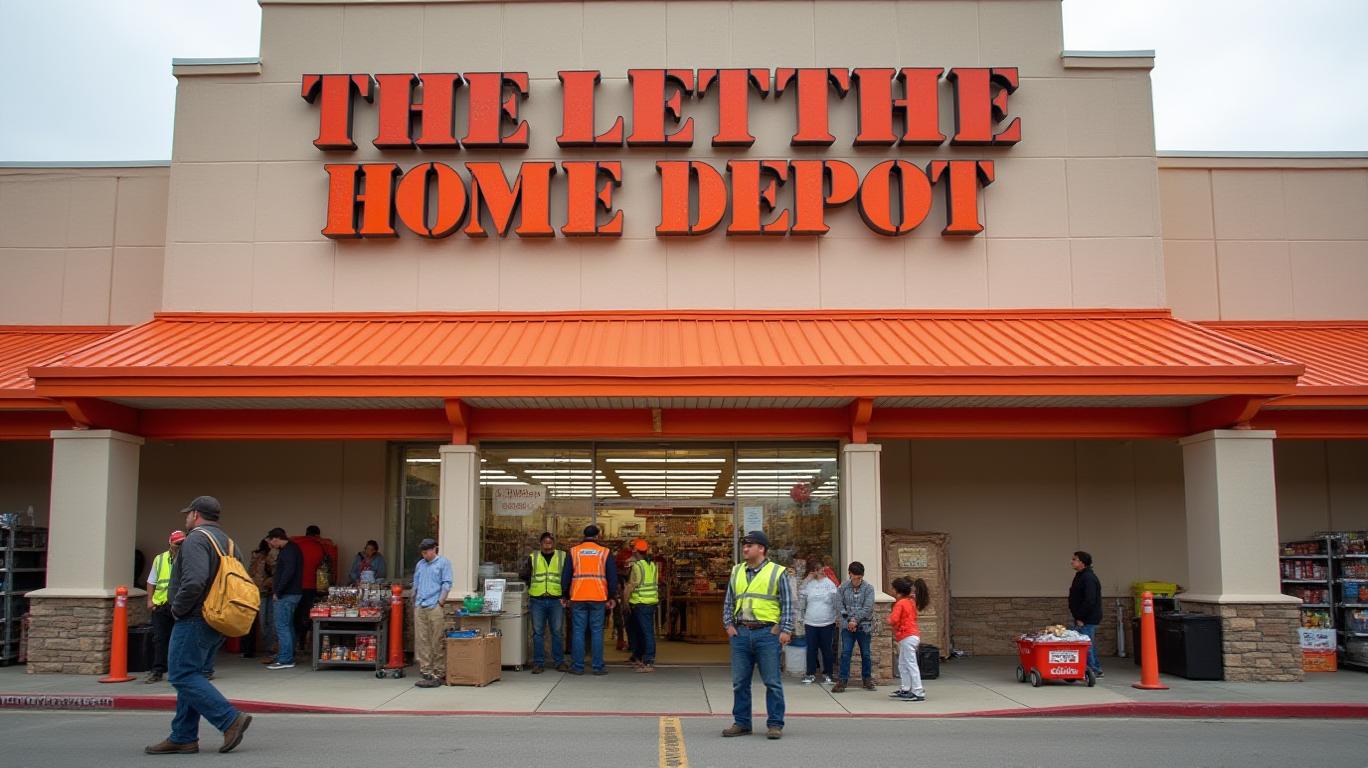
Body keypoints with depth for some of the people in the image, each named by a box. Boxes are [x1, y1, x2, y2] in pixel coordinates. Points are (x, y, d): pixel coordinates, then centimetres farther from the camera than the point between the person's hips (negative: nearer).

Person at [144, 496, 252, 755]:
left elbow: (194, 581, -25)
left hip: (195, 620, -9)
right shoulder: (228, 542, 17)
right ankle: (182, 738, 14)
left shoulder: (196, 539, -12)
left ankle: (230, 719, -15)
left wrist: (177, 609, -12)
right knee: (190, 676, 13)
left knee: (183, 676, -8)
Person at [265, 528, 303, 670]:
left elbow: (288, 572, -23)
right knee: (288, 626, 14)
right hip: (293, 593, 10)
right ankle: (289, 657, 19)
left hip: (286, 594, -10)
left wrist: (277, 592, -18)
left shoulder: (288, 550, -14)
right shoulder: (292, 548, 17)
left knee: (281, 626, -8)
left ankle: (285, 660, -8)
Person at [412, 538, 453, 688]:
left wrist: (440, 602, -11)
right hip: (420, 607, 5)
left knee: (437, 642, -4)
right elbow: (415, 585, 21)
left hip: (435, 607, -5)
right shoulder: (420, 565, 17)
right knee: (421, 640, 3)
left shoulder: (443, 563, 2)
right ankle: (425, 671, 7)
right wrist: (414, 602, 12)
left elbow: (447, 584, -4)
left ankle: (439, 673, 1)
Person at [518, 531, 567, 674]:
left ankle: (559, 661, 12)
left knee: (558, 632, 3)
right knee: (538, 632, 2)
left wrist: (566, 595, 0)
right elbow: (522, 575, 10)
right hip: (537, 601, 1)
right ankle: (538, 663, 8)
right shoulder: (532, 558, 11)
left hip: (556, 600, -1)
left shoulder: (563, 557, 9)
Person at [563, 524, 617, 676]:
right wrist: (611, 597, 12)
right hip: (598, 598, 0)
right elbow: (612, 576, 6)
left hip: (577, 598, 0)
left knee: (578, 632, 4)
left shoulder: (573, 551, 6)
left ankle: (577, 666, 5)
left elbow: (565, 575, 7)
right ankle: (598, 666, 3)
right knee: (597, 632, 4)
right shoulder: (605, 552, 5)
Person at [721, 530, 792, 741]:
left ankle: (775, 724, 8)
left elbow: (787, 604, 1)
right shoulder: (736, 572, 14)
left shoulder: (777, 572, 1)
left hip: (768, 633, -4)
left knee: (772, 681, -1)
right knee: (740, 682, 8)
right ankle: (741, 723, 18)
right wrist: (728, 624, 5)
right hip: (741, 633, 4)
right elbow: (729, 601, 18)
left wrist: (786, 630, -7)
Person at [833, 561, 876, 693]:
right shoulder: (843, 587, 0)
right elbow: (839, 604, -2)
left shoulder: (868, 588, -5)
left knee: (865, 654, 9)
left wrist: (855, 620, -14)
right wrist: (849, 619, -11)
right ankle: (843, 680, -1)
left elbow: (867, 608, -11)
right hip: (847, 626, 1)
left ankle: (867, 678, 23)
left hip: (864, 626, -1)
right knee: (845, 652, -4)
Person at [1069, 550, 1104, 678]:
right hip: (1083, 618, 10)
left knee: (1087, 645, -7)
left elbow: (1089, 601, -25)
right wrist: (1078, 617, 17)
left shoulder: (1089, 578, -18)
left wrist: (1080, 618, -21)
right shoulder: (1080, 576, 16)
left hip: (1088, 619, -10)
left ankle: (1093, 670, -1)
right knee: (1089, 644, 14)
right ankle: (1096, 670, 21)